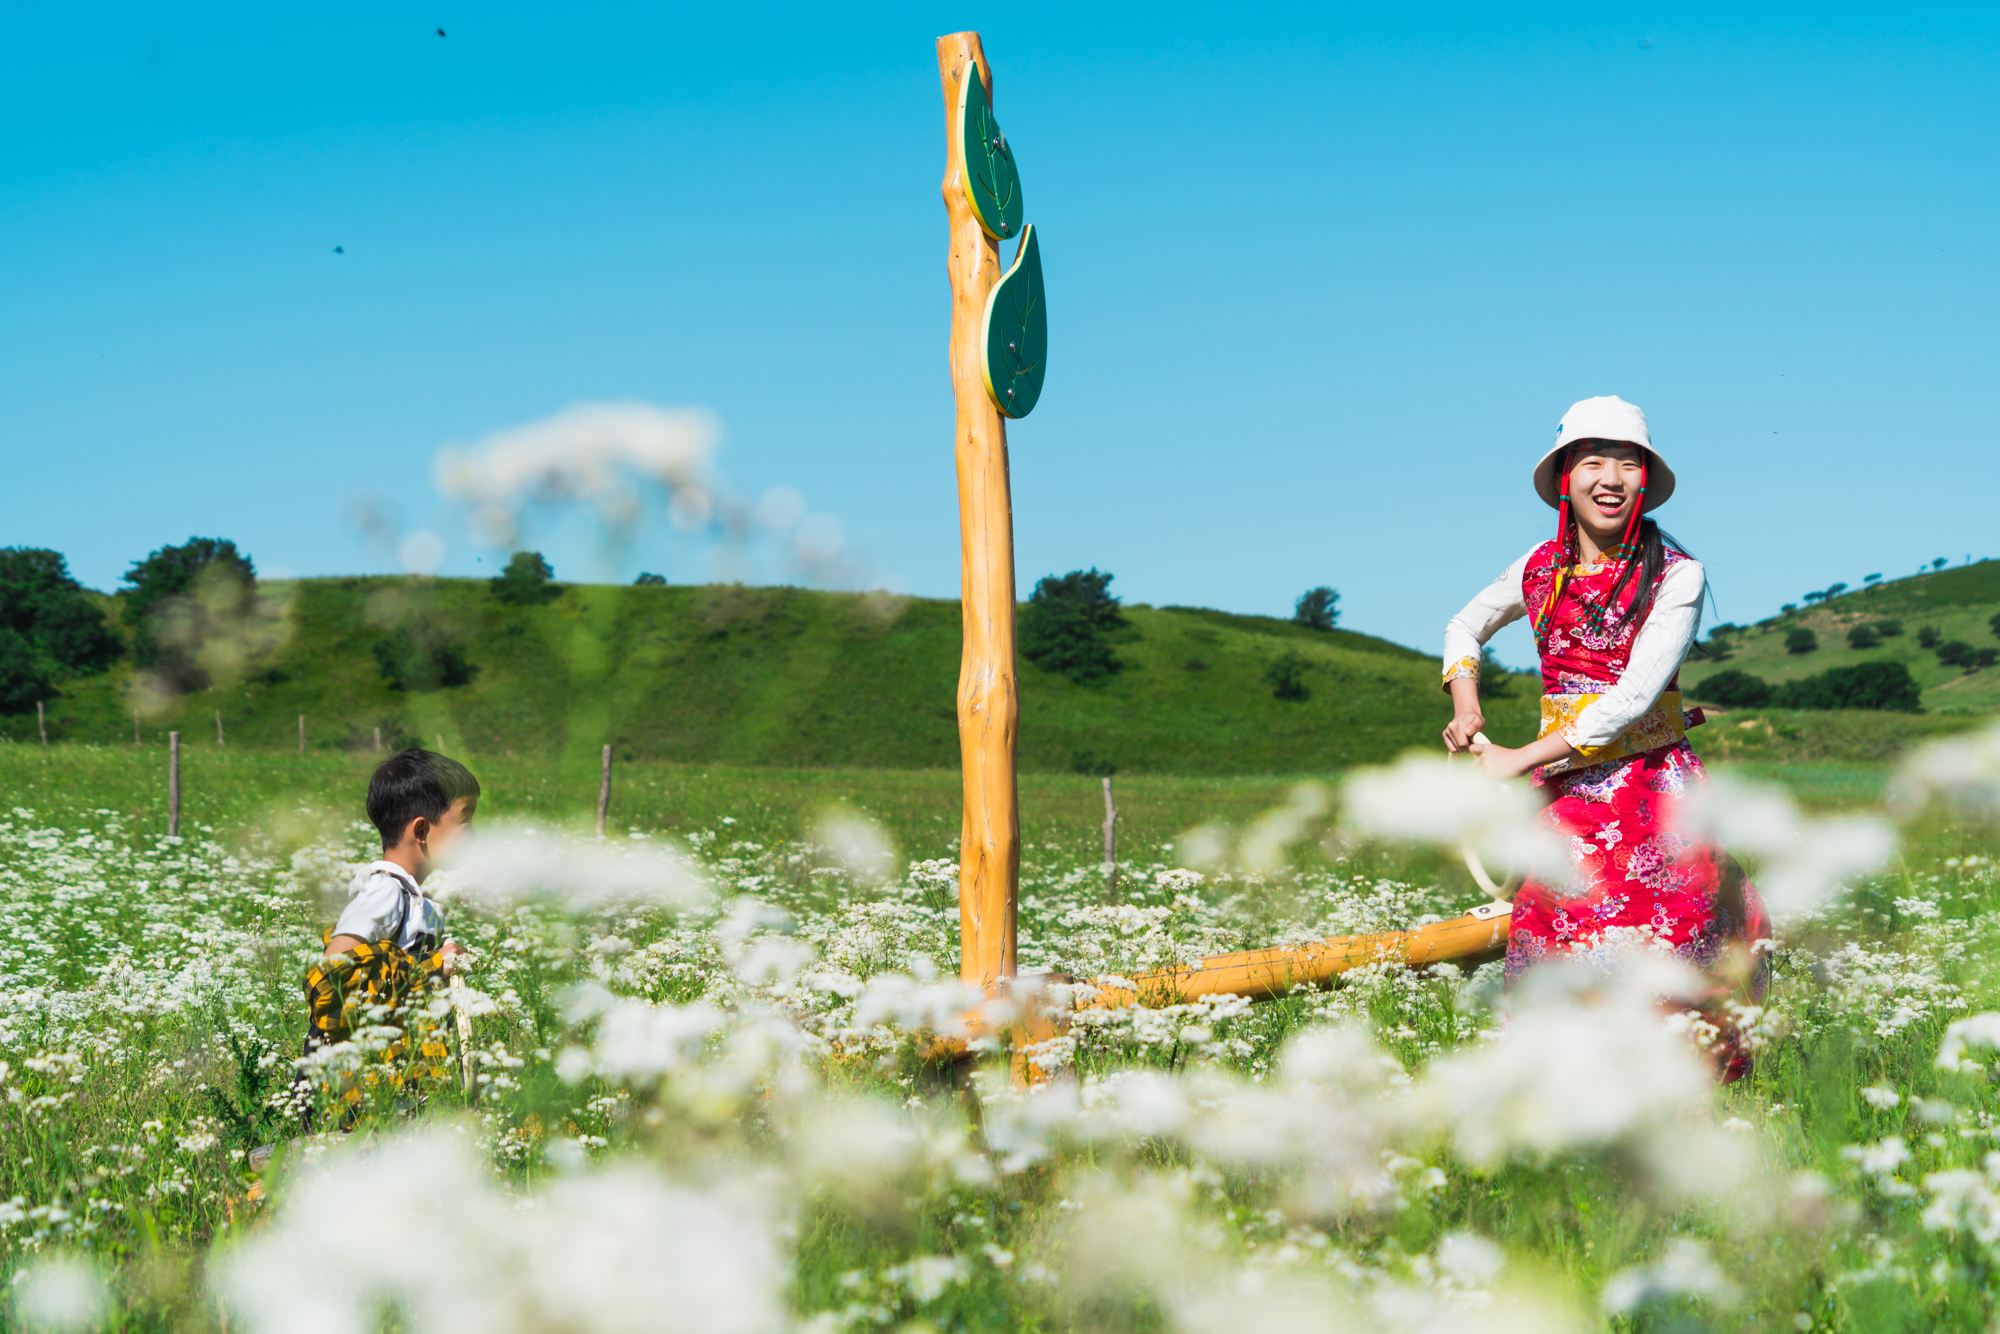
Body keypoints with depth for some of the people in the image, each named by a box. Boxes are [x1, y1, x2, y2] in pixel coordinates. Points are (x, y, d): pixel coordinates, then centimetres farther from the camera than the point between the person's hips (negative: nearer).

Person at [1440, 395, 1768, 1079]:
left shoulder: (1676, 575, -6)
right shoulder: (1544, 566, 7)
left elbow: (1634, 696, -15)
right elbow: (1464, 627, 25)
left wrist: (1522, 759, -14)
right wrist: (1466, 705, 7)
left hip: (1652, 785, -3)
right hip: (1564, 787, 3)